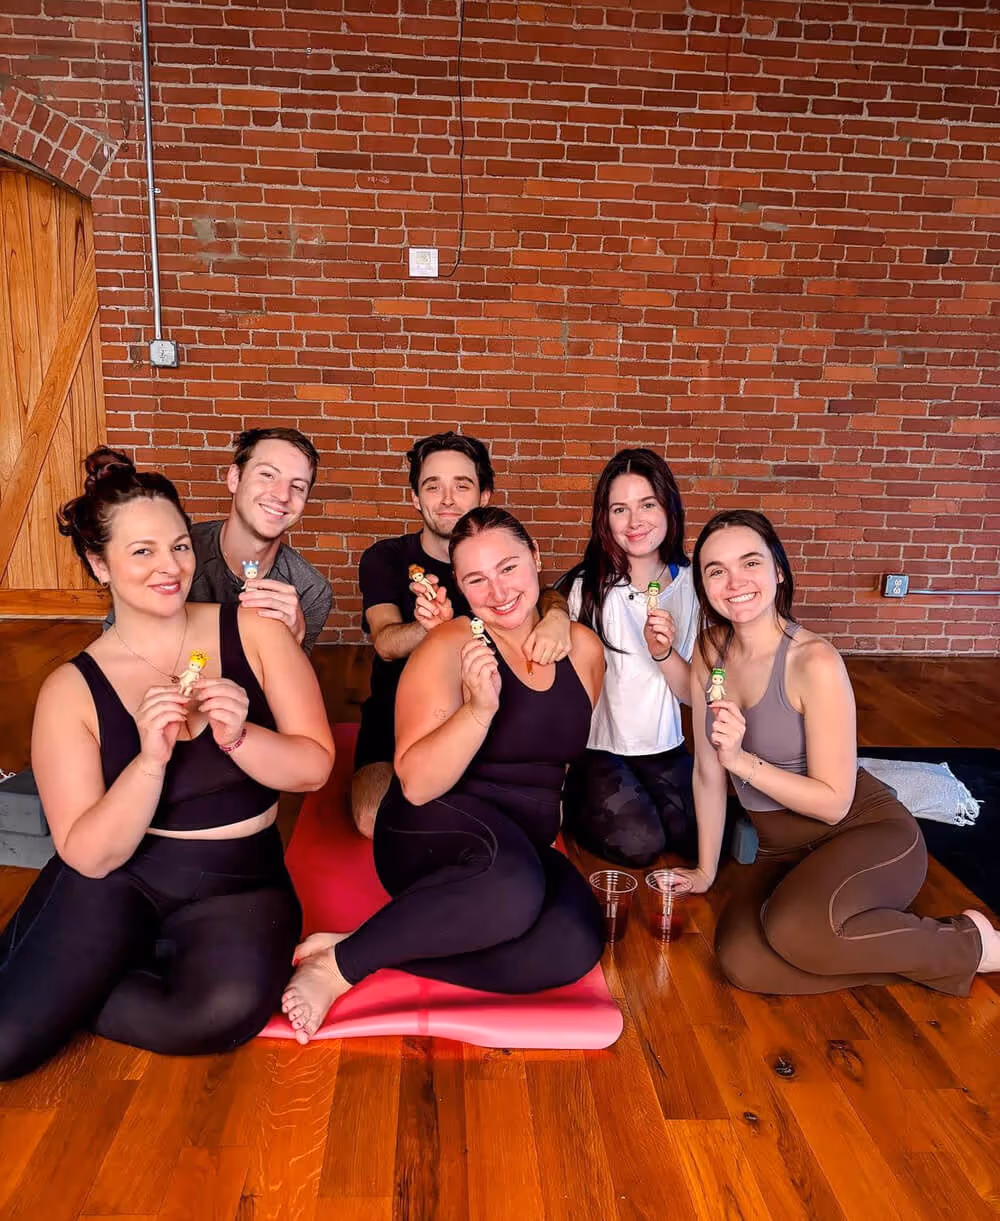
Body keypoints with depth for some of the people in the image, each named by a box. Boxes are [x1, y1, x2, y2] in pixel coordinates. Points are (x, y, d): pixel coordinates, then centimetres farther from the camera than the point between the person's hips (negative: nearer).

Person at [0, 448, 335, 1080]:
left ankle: (72, 996, 0)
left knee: (229, 1006, -30)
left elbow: (316, 766, -5)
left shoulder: (253, 630, -4)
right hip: (113, 884, 0)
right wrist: (151, 758, -25)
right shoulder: (72, 689, -5)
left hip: (239, 884, 1)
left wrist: (238, 737, -24)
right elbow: (89, 855, -10)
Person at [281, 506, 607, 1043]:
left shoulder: (582, 646, 4)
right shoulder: (447, 647, -11)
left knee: (574, 946, -28)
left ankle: (373, 953, -17)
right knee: (513, 889, -40)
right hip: (434, 831, -5)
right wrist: (480, 707, -33)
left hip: (527, 845, 6)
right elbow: (417, 784, -21)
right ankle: (342, 962, -19)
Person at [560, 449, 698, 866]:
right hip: (596, 747, -3)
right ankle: (577, 804, 12)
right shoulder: (588, 585, -13)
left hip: (663, 747, 4)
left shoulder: (690, 584, -2)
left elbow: (693, 694, -3)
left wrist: (664, 652, -22)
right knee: (638, 844, -20)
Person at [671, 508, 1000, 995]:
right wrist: (706, 871, 8)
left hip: (869, 834, -5)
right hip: (783, 852, 5)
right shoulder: (710, 650, -4)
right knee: (741, 962, -23)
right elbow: (708, 773, 3)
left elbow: (834, 802, -18)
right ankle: (902, 950, 1)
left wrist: (742, 760, -29)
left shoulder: (814, 662, -21)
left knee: (794, 928, -36)